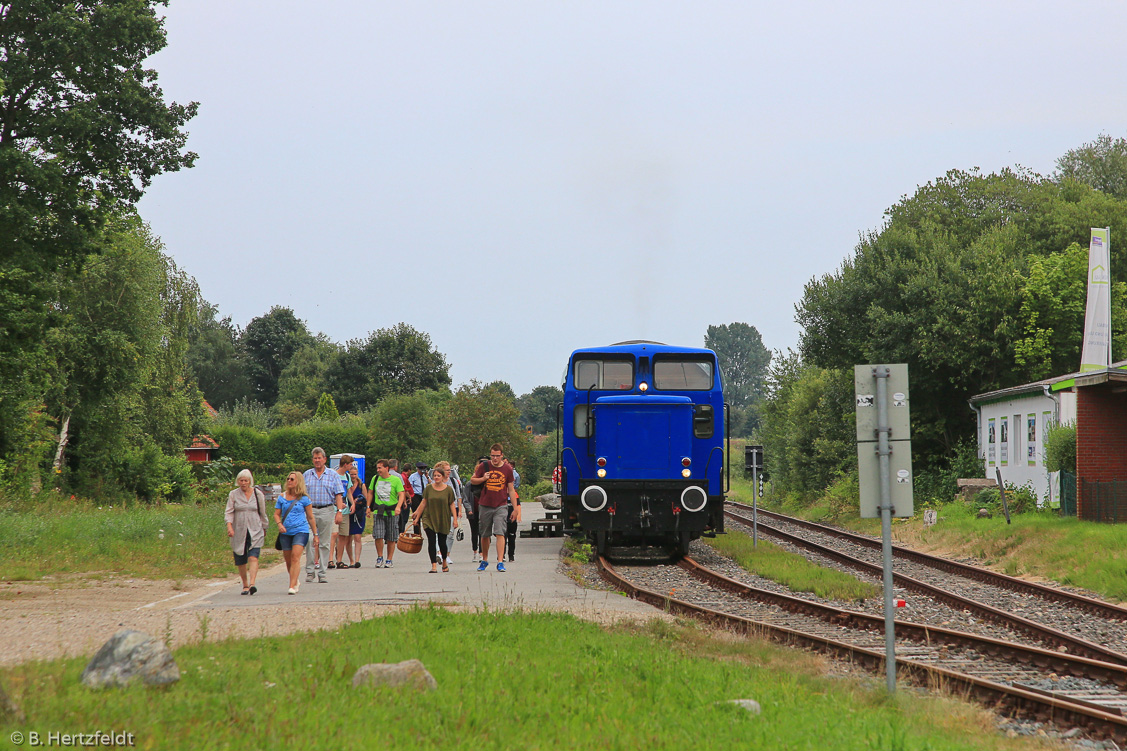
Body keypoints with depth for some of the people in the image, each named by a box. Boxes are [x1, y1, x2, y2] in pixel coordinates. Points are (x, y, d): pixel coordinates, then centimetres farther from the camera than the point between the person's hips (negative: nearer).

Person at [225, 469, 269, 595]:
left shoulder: (258, 494, 6)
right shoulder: (233, 495, 4)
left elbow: (262, 514, 14)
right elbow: (229, 512, -2)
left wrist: (264, 529, 20)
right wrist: (229, 526, -17)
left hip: (255, 531, -1)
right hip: (239, 532, 1)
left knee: (253, 558, -17)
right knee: (241, 561, 5)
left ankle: (252, 584, -27)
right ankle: (245, 585, 20)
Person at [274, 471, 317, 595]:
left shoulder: (304, 498, 0)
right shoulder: (282, 497, 8)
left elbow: (310, 517, 6)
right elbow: (276, 514, 10)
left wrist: (315, 534, 8)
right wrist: (279, 524, -12)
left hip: (301, 531, -4)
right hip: (285, 533, 4)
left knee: (295, 557, -18)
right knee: (288, 560, 10)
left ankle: (292, 586, -22)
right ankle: (295, 582, 33)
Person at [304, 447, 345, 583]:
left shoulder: (333, 475, 8)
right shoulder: (306, 475, 12)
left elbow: (339, 495, 4)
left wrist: (339, 511, -7)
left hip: (327, 511, 0)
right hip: (310, 510, 0)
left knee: (324, 543, 1)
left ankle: (322, 573, 5)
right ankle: (309, 571, 0)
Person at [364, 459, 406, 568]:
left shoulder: (396, 479, -3)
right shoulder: (375, 479, 8)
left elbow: (401, 494, -8)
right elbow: (370, 493, 19)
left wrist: (398, 507, -23)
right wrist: (368, 507, 14)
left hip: (392, 513, -2)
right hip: (378, 511, 2)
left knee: (391, 539, 3)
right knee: (378, 536, -9)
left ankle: (389, 560, 13)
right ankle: (379, 558, 7)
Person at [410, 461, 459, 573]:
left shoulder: (448, 489, -1)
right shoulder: (428, 488, 2)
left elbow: (452, 505, 3)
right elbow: (424, 502, 8)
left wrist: (455, 519, -3)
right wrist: (417, 517, 10)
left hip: (443, 520, 0)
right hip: (429, 518, 0)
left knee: (442, 542, 3)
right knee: (431, 541, -11)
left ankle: (444, 561, 30)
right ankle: (434, 565, -11)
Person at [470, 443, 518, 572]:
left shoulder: (507, 469, 3)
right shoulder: (484, 466, 3)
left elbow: (511, 489, 9)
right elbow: (473, 480, 12)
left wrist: (515, 508, 7)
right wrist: (483, 478, -9)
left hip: (501, 507, -1)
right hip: (485, 506, 1)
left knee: (500, 533, -13)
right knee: (484, 535, 9)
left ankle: (500, 562, -15)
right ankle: (484, 561, 26)